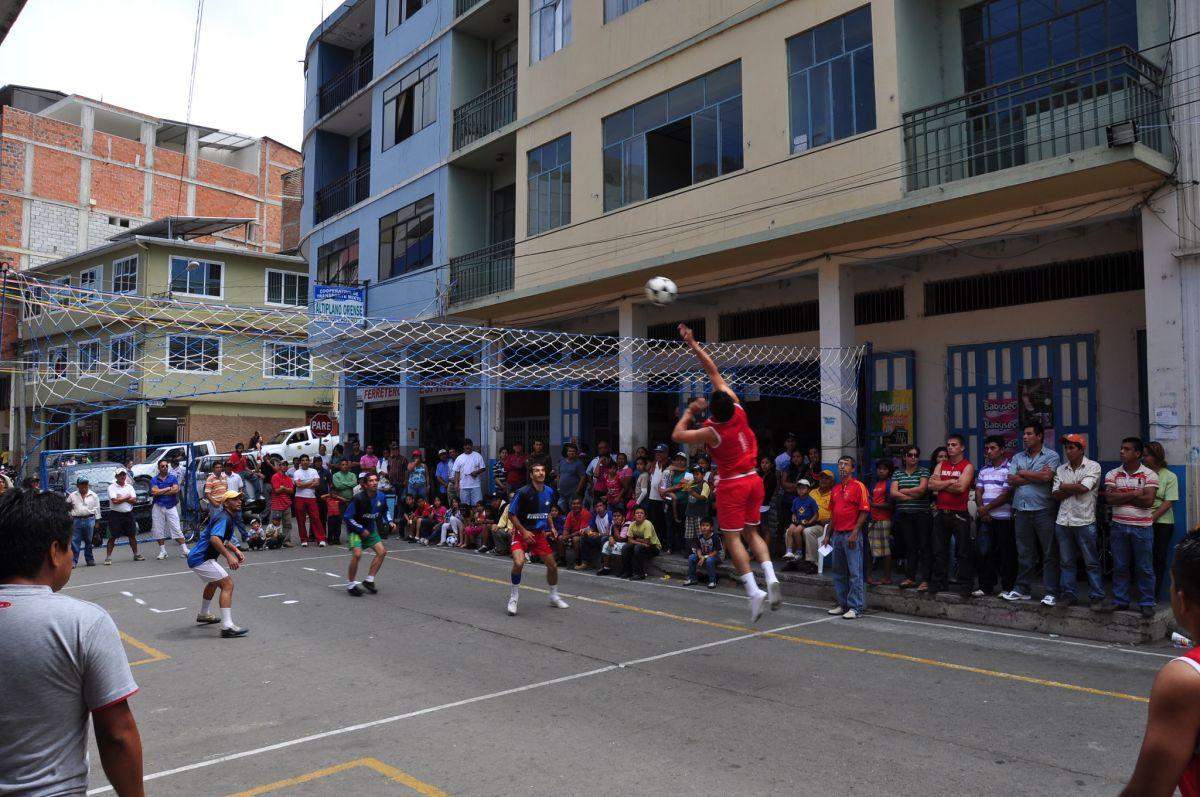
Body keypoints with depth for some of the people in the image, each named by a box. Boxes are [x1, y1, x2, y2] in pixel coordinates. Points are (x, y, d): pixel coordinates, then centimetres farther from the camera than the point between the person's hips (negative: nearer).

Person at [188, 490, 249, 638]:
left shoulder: (230, 517, 14)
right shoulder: (224, 518, -17)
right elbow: (214, 539, -34)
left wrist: (235, 550, 17)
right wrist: (229, 556, -40)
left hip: (195, 557, 11)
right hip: (201, 559, -11)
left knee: (214, 582, 34)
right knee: (227, 584, -18)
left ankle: (204, 615, 53)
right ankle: (227, 627, -26)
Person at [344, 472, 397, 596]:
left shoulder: (381, 497, -8)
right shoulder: (359, 498, -25)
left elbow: (385, 512, 12)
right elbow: (348, 517, -20)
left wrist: (389, 522, -5)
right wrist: (361, 530, -19)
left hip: (370, 530, 7)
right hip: (355, 529, -7)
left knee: (382, 551, -1)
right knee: (357, 554, -25)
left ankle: (369, 580, 11)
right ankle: (351, 584, -7)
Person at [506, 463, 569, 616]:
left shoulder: (549, 492, 0)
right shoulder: (523, 492, -19)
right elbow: (511, 514, -12)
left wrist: (551, 527, 5)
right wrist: (524, 531, -18)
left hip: (539, 533, 6)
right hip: (521, 532, -6)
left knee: (552, 565, 9)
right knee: (519, 562, -28)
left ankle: (554, 597, 34)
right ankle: (514, 598, -5)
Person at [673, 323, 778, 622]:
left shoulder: (712, 432, -19)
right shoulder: (738, 410, -7)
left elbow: (677, 435, -5)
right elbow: (713, 372, -1)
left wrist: (689, 412, 5)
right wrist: (693, 344, 2)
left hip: (731, 485, -6)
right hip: (753, 479, 6)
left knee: (732, 538, 0)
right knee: (752, 532, 13)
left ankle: (753, 591, -8)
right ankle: (771, 578, -6)